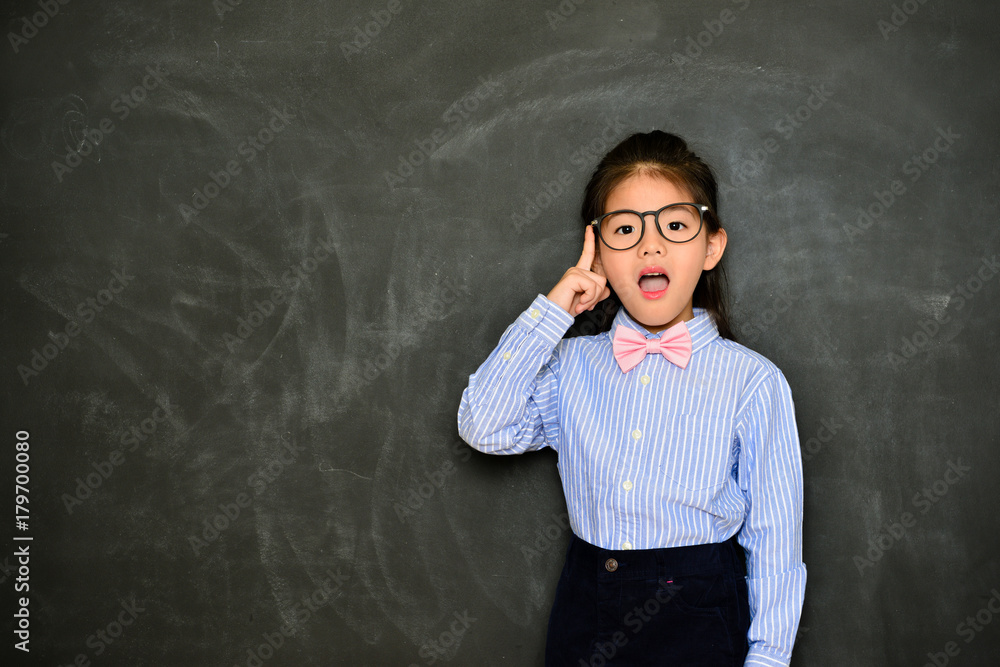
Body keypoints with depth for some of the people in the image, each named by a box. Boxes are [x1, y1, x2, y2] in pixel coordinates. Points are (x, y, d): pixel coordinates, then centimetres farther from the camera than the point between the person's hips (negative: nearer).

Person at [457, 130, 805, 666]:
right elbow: (485, 428, -13)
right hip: (583, 610, 3)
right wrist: (551, 311, -10)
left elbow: (774, 541, -6)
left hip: (698, 621, -2)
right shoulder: (572, 365, 0)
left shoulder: (753, 382, -10)